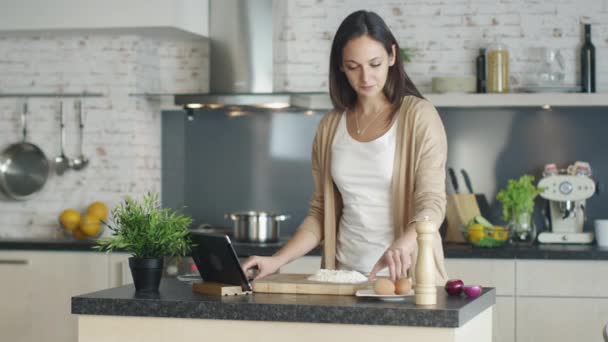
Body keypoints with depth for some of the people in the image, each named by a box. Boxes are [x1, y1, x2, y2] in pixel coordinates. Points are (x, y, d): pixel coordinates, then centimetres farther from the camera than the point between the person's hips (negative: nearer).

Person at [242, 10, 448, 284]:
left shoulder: (418, 116, -3)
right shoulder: (331, 127, 10)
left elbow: (431, 202, -10)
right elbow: (321, 212, 13)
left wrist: (401, 245, -30)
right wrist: (277, 260, -1)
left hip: (405, 277, -3)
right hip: (347, 277, 4)